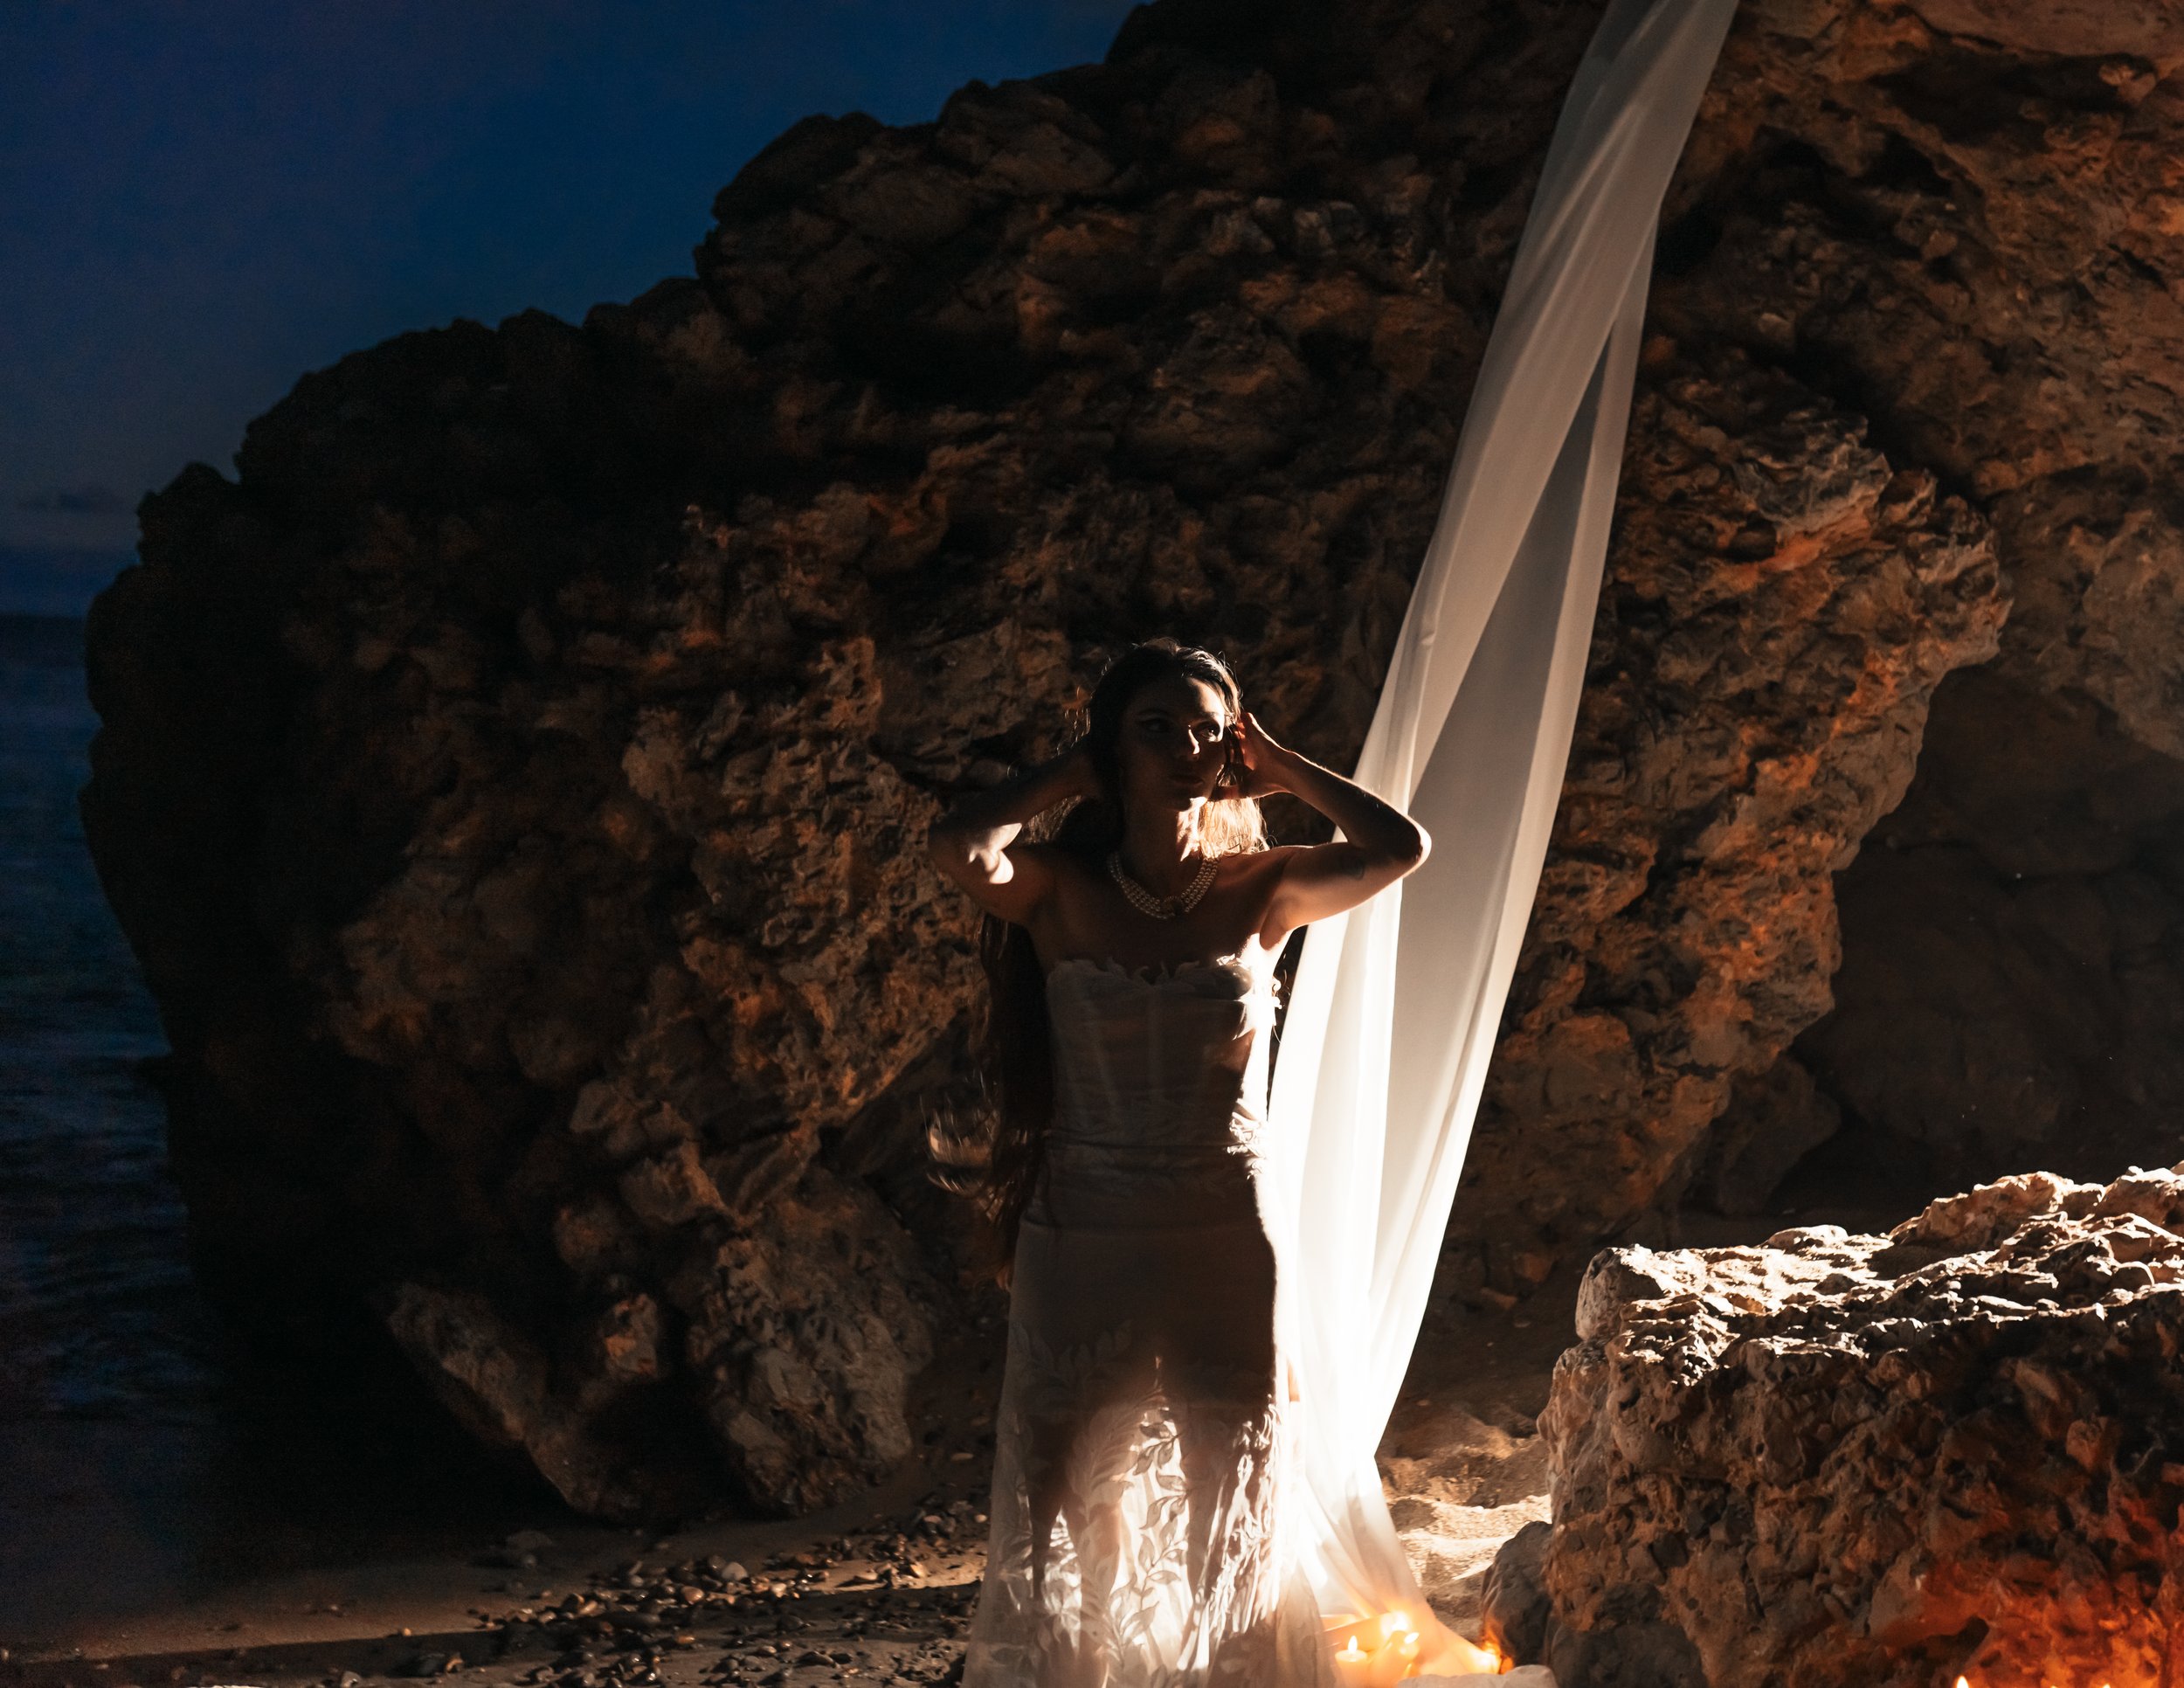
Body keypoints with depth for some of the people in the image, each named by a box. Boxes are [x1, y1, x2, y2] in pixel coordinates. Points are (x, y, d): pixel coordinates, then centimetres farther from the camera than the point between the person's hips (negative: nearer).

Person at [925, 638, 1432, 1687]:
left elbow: (1399, 849, -18)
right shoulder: (1062, 894, -6)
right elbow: (958, 847, -26)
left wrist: (1280, 766, -6)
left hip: (1226, 1242, 1)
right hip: (1082, 1240, 0)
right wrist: (1070, 773, -10)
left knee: (1230, 1505, 12)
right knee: (1089, 1501, 12)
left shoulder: (1257, 891, -3)